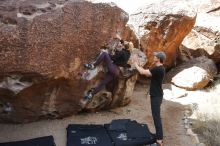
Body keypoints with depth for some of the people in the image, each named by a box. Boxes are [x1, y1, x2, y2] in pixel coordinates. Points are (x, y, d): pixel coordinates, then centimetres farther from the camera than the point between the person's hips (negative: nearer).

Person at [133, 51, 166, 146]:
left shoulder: (158, 69, -22)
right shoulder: (159, 68, 10)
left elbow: (143, 72, -23)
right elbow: (148, 74, 17)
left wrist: (135, 64, -7)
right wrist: (138, 65, 12)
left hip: (156, 96, -10)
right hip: (156, 95, 10)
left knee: (156, 117, -6)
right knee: (156, 116, 18)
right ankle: (159, 135, 29)